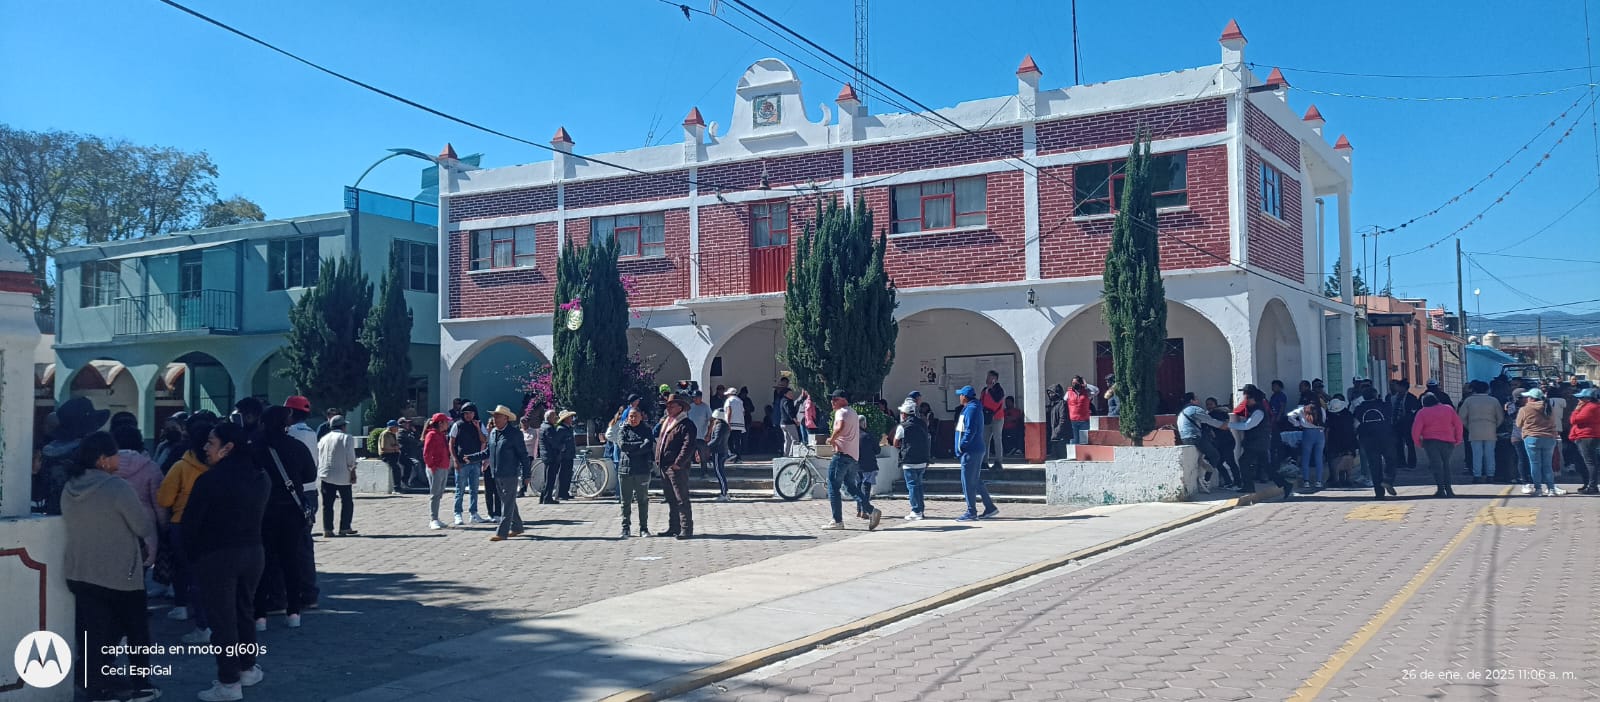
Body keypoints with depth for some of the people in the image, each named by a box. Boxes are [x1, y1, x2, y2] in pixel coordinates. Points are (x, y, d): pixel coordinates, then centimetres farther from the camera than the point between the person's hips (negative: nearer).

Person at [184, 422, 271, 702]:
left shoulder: (210, 480, -16)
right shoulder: (261, 477, 5)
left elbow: (191, 522, -9)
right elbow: (259, 516, 8)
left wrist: (193, 554, 5)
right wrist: (246, 540, 11)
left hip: (218, 555, -6)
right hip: (253, 551, 6)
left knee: (223, 618, 0)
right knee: (244, 611, 20)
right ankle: (248, 668, 29)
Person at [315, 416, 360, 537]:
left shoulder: (323, 439, 13)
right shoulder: (347, 438, -3)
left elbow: (317, 458, 14)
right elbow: (350, 458, -10)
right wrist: (353, 472, -2)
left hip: (325, 476, 4)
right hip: (342, 476, -4)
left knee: (327, 504, 5)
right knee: (347, 502, 8)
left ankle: (327, 529, 1)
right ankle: (345, 528, 7)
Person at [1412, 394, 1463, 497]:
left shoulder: (1422, 412, 0)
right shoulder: (1448, 409, 7)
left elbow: (1415, 430, -8)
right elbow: (1458, 424, 4)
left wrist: (1418, 442, 4)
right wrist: (1458, 439, 11)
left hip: (1430, 441, -3)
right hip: (1448, 441, 3)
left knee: (1436, 465, -2)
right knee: (1446, 464, 15)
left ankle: (1440, 489, -10)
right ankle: (1448, 488, 9)